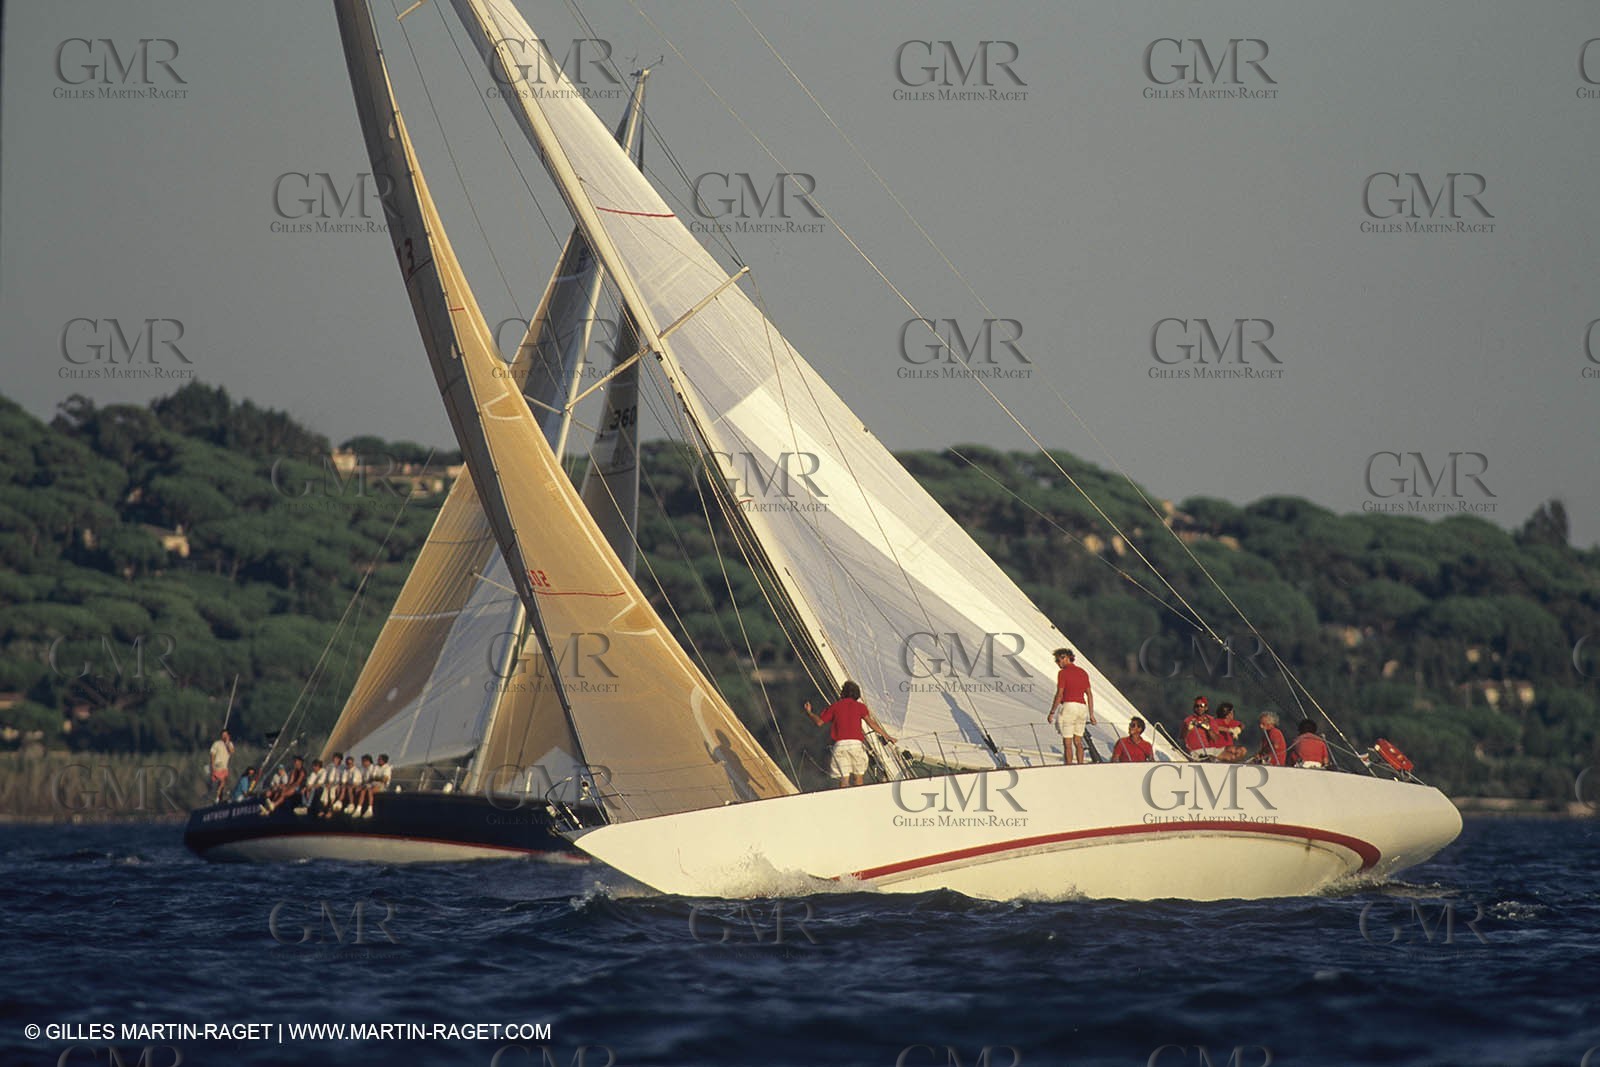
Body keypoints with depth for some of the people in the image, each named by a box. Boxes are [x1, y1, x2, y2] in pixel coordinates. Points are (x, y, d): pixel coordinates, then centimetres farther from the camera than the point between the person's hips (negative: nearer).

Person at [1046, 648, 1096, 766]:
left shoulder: (1063, 673, -7)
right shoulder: (1083, 672, 12)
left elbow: (1059, 695, -12)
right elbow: (1089, 694, 12)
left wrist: (1052, 712, -6)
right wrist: (1091, 714, 15)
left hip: (1068, 706, -6)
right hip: (1082, 707, 6)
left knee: (1067, 742, -3)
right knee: (1078, 741, 13)